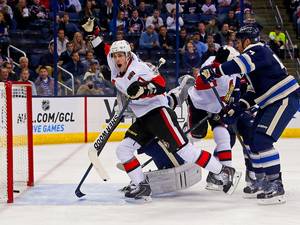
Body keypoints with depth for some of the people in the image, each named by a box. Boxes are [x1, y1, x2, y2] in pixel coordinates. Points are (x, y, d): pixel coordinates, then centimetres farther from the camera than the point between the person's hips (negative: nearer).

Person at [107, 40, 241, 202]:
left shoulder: (138, 67, -14)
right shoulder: (116, 77, 8)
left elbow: (160, 84, -22)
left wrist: (143, 88, -35)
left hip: (159, 111, -8)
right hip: (142, 119, 8)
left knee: (183, 148, -15)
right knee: (123, 149, -3)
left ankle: (225, 172, -9)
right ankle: (142, 186, 1)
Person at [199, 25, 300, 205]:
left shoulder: (258, 50, -12)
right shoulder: (253, 55, 20)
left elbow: (242, 64, -34)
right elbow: (256, 89, 22)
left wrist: (215, 71, -33)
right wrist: (239, 107, 13)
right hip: (272, 101, 11)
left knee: (262, 140, -20)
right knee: (253, 138, 13)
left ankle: (275, 186, -20)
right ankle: (262, 181, 22)